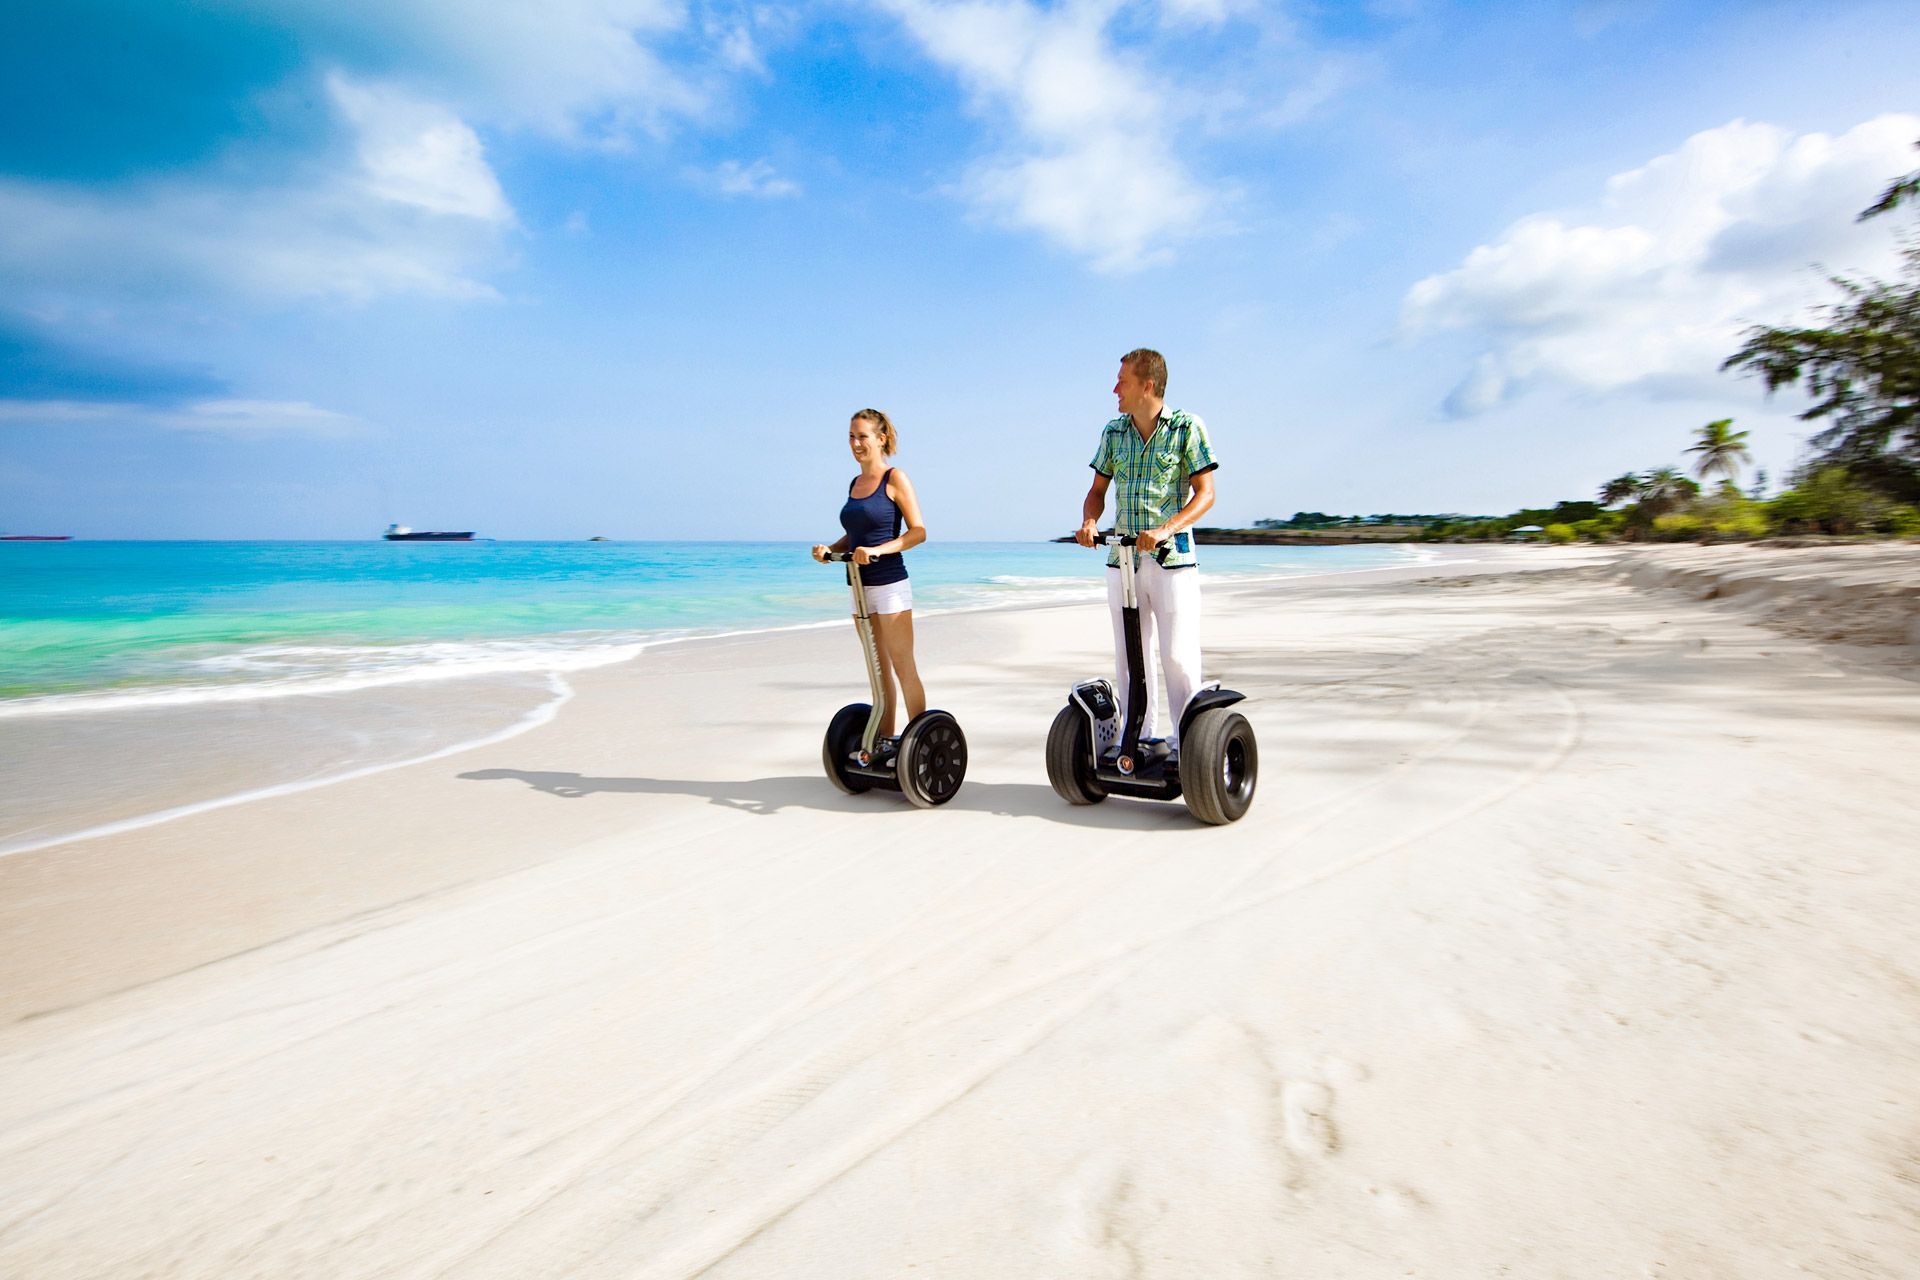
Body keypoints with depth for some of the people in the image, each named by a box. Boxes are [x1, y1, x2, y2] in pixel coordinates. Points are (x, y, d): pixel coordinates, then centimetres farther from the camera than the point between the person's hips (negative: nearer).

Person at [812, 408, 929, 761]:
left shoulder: (895, 478, -5)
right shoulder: (855, 483, 15)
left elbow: (918, 531, -10)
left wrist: (877, 550, -22)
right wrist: (829, 549, 3)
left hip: (890, 585, -7)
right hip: (860, 586, 7)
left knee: (903, 667, -5)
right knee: (879, 667, 12)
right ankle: (885, 740, 19)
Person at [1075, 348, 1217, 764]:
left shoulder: (1186, 428, -3)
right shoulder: (1113, 432, 10)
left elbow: (1205, 493, -7)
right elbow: (1098, 489, 15)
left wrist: (1166, 529, -23)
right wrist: (1089, 522, -7)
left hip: (1172, 557, -5)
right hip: (1123, 557, 5)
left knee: (1178, 655, -6)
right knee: (1130, 655, 8)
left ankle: (1186, 743, 4)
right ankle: (1144, 738, 18)